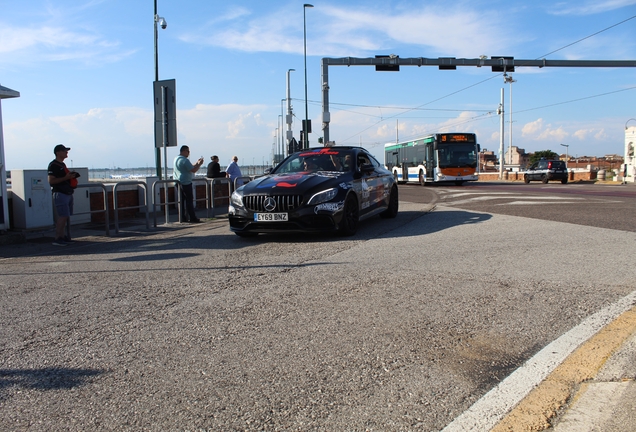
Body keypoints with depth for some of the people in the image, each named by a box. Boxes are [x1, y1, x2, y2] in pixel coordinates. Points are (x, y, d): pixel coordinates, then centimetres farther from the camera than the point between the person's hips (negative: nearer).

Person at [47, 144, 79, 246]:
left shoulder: (63, 164, 19)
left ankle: (62, 236, 15)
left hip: (68, 193, 9)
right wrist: (65, 178, -22)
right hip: (60, 194, -9)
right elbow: (51, 181, -17)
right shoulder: (53, 165, -10)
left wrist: (71, 176, 13)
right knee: (63, 217, -13)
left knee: (65, 217, 10)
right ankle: (57, 239, -10)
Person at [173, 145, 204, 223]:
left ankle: (183, 218, 12)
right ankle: (193, 218, -2)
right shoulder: (184, 160, -16)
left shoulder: (176, 159, 15)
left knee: (182, 200, 10)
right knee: (189, 200, -5)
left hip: (178, 182, 9)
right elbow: (193, 170, -18)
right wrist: (199, 164, -5)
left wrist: (196, 163, 19)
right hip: (186, 182, -9)